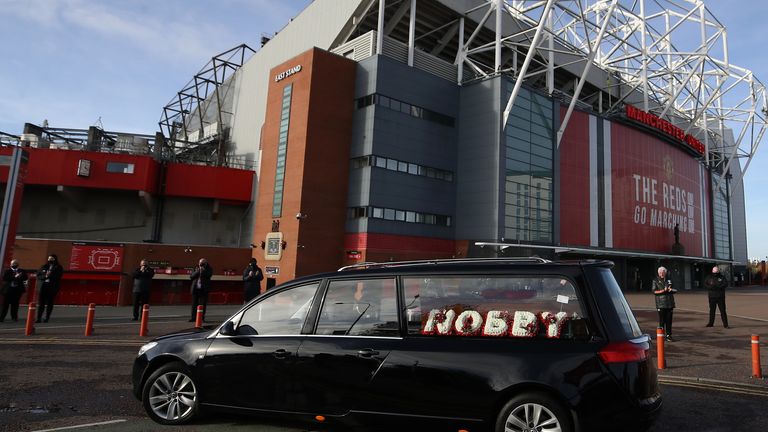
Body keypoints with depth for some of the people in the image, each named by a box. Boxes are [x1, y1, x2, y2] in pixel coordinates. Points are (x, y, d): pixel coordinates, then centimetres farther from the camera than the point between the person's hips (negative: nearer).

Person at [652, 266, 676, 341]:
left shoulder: (669, 280, 14)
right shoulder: (655, 280, 5)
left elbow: (674, 290, 17)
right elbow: (654, 291, -3)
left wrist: (671, 290, -6)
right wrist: (663, 291, -16)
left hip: (669, 303, 3)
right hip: (661, 303, -3)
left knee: (669, 320, 2)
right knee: (662, 320, -4)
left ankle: (668, 335, 9)